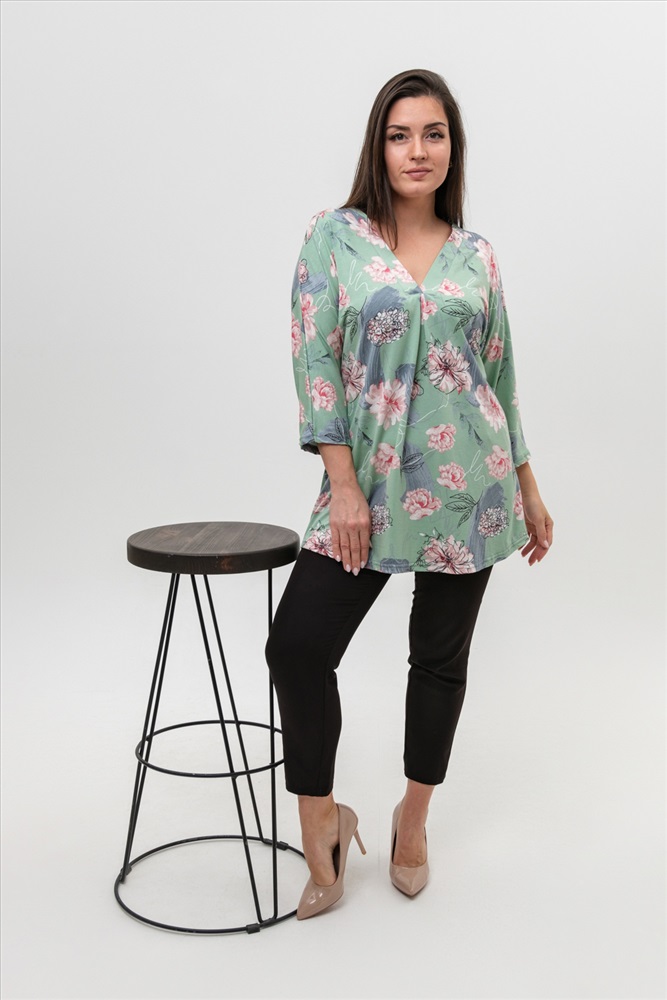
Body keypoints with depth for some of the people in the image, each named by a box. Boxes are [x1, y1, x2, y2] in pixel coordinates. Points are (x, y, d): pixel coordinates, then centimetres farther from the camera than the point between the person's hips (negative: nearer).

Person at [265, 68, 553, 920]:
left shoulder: (476, 255, 8)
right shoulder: (334, 236, 0)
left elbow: (500, 372, 13)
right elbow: (314, 360, -5)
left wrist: (528, 488, 13)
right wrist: (343, 485, -12)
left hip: (467, 482, 2)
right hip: (370, 483, -2)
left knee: (440, 658, 11)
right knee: (298, 647, -10)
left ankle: (413, 816, 32)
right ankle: (321, 821, 12)